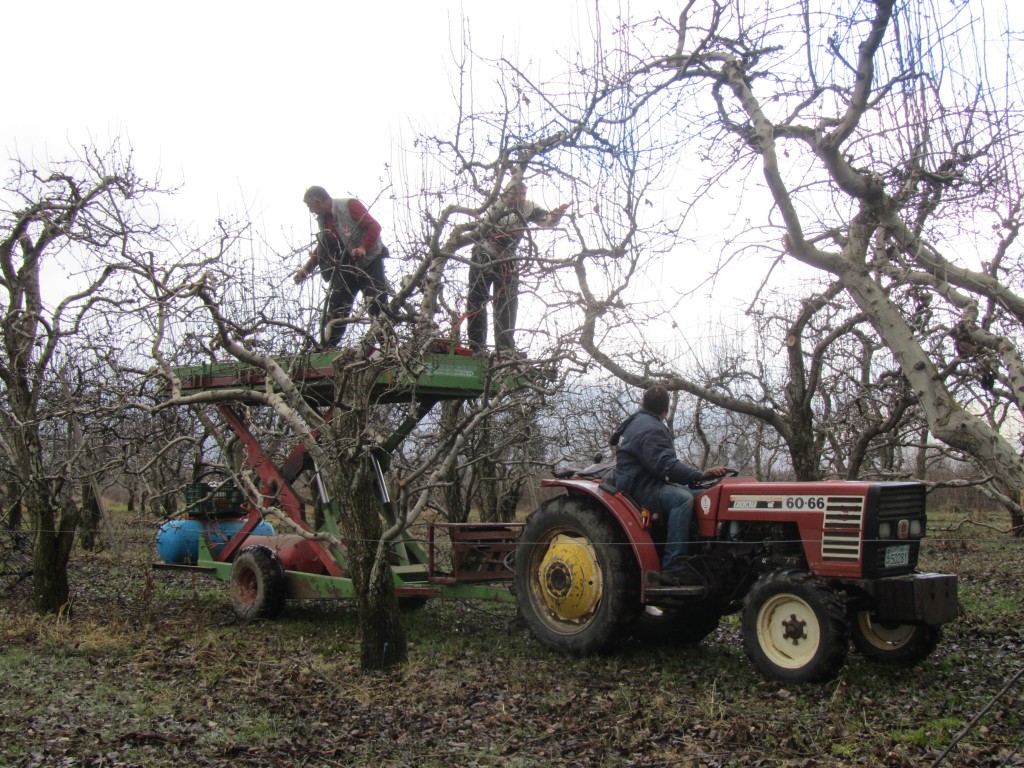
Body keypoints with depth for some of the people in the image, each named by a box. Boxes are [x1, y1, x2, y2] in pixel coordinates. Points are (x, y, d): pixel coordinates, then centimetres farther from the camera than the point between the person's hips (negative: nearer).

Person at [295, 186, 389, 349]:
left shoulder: (349, 205, -10)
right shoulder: (323, 220, 12)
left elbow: (374, 226, -16)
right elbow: (322, 249, 22)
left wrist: (363, 248, -28)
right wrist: (306, 269, 16)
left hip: (369, 262, -7)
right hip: (346, 267, 7)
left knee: (377, 304, -13)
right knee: (336, 306, 3)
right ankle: (327, 347, 7)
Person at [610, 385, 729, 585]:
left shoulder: (637, 422, 18)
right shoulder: (650, 429, -16)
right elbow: (666, 465, -28)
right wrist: (701, 475, -33)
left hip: (639, 484, 11)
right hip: (640, 488, -11)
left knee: (687, 493, 11)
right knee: (682, 498, -31)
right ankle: (673, 568, -36)